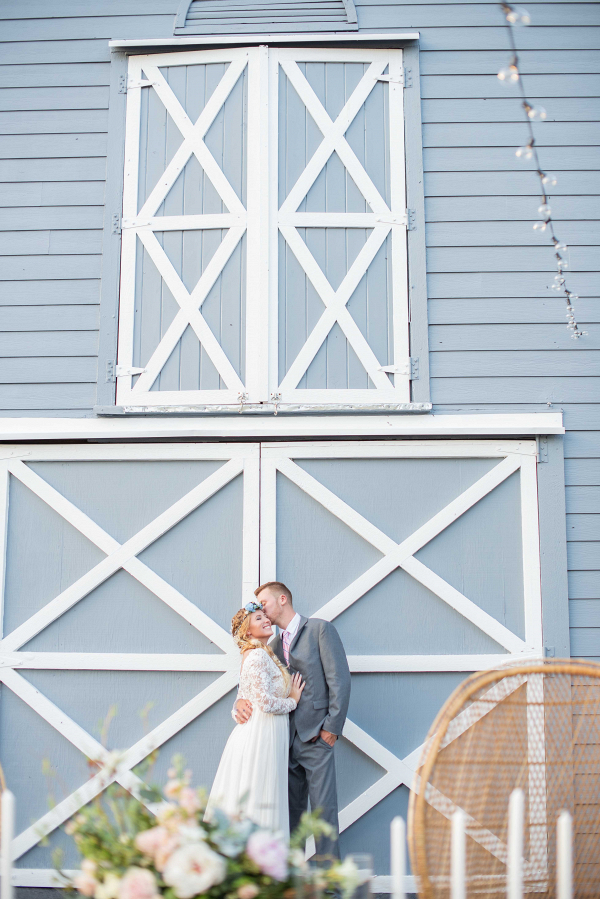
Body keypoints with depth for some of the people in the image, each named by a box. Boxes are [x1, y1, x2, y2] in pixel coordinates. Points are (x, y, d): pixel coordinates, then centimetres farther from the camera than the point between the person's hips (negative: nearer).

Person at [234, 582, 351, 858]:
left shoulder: (320, 630, -1)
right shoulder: (275, 645, 19)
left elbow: (339, 680, -7)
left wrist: (332, 727, -12)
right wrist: (241, 701, -6)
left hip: (315, 735, -6)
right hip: (287, 738, 6)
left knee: (323, 808, -6)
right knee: (291, 809, 8)